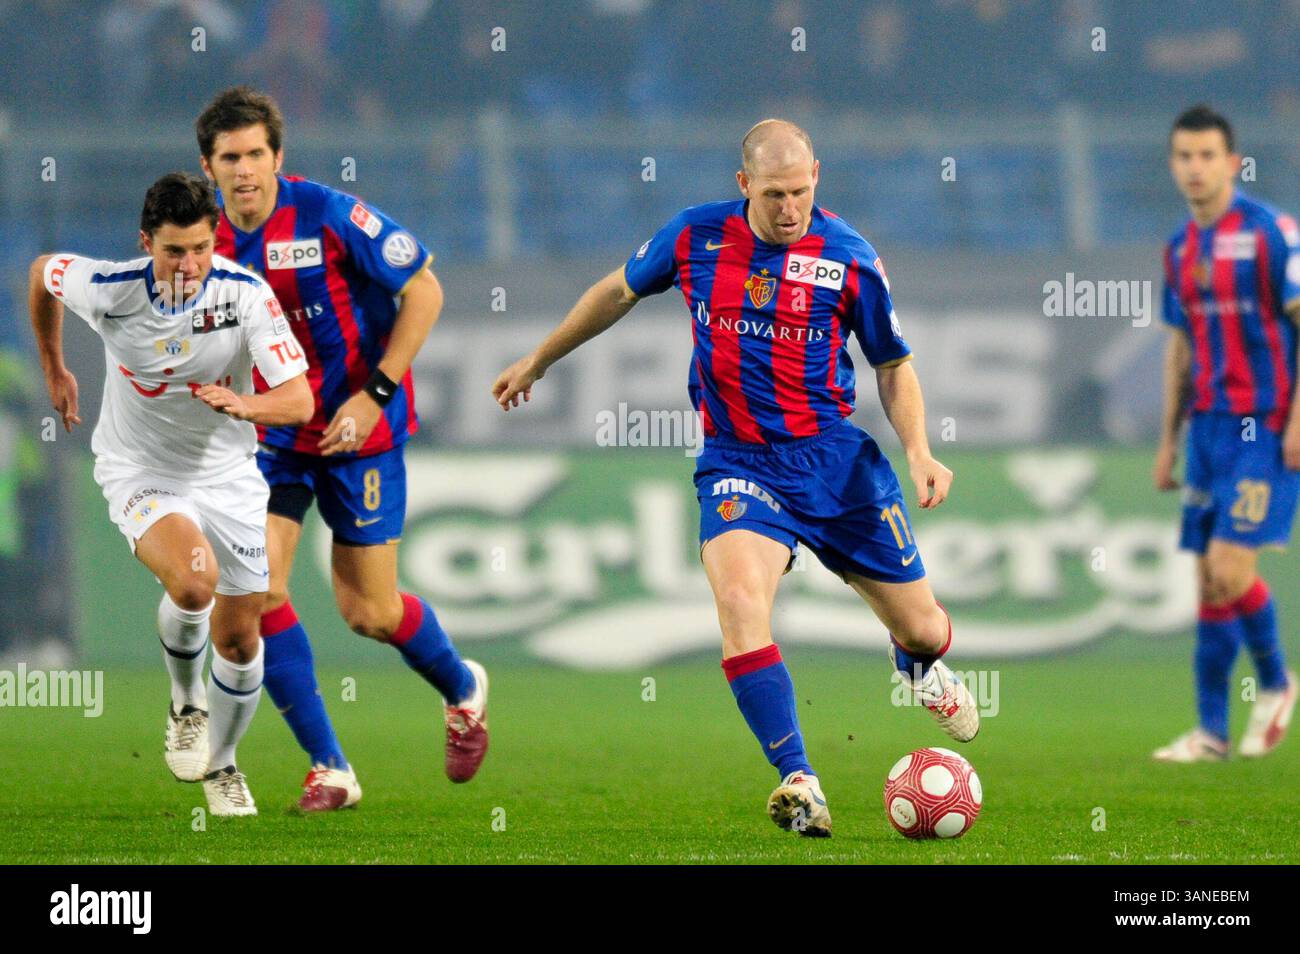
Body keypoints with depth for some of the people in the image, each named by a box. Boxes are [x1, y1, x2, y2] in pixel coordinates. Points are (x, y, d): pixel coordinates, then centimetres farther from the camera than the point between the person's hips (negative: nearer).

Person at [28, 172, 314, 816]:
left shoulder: (246, 293, -20)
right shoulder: (107, 290, -20)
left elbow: (299, 401, -22)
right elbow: (41, 272, 4)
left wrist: (244, 405, -43)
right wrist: (54, 369, 14)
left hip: (226, 473, 2)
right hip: (139, 471, -2)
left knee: (239, 639, 6)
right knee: (193, 581, -30)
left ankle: (221, 764, 34)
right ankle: (186, 703, 0)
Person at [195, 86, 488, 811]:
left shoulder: (327, 214, -17)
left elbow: (424, 290, -11)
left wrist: (376, 393, -16)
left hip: (358, 432, -4)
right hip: (273, 438, 4)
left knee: (369, 612, 1)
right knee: (257, 586, -13)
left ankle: (463, 688, 35)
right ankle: (329, 769, -3)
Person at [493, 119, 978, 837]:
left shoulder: (850, 258, -7)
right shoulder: (695, 238, -4)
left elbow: (893, 366, 5)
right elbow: (618, 293, 15)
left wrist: (918, 453, -11)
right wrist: (536, 361, 24)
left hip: (834, 457, 0)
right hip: (736, 462, 0)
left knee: (921, 628, 8)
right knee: (740, 603, -29)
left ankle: (918, 665, 49)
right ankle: (798, 784, -28)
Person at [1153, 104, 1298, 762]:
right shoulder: (1180, 249, 12)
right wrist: (1168, 441, 17)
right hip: (1209, 430, 7)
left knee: (1230, 570, -15)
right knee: (1209, 581, 5)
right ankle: (1211, 731, 9)